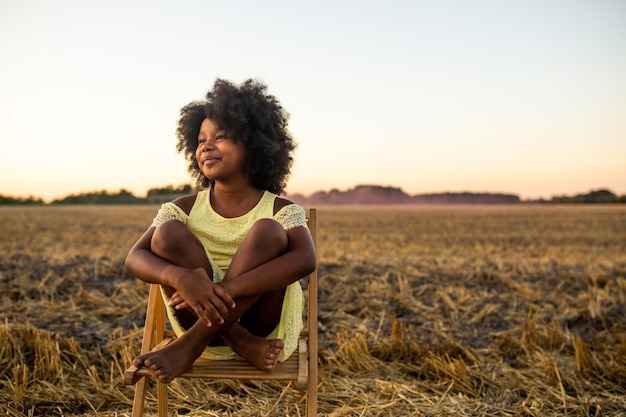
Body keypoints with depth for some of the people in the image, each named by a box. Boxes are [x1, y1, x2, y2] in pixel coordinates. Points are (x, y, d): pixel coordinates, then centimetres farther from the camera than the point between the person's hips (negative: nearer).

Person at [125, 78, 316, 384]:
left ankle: (189, 347, -26)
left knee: (269, 232, -25)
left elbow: (305, 260, -24)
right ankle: (244, 345, -21)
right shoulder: (185, 209, 4)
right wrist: (181, 277, -35)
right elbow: (135, 258, -10)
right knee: (167, 233, -18)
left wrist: (228, 287, -37)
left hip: (263, 322, -1)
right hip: (204, 320, 2)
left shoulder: (280, 210, -3)